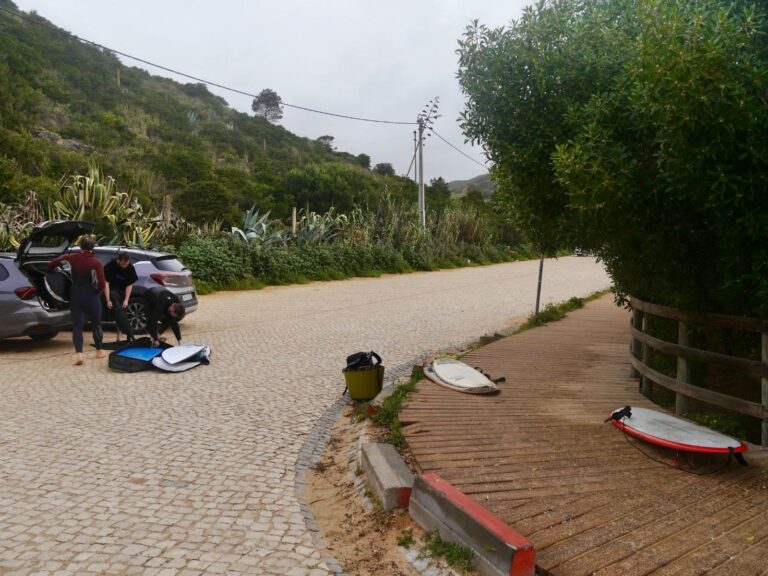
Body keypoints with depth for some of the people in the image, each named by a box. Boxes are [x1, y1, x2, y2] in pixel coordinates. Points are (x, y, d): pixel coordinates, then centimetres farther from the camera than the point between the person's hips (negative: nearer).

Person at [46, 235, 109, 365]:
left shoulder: (73, 257, -2)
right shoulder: (96, 263, -13)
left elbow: (54, 262, 10)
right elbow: (102, 284, -17)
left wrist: (48, 271, 30)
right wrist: (98, 291, 4)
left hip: (76, 295, 2)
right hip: (91, 295, -2)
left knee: (77, 325, 3)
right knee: (96, 324, 15)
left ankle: (78, 354, -12)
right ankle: (99, 351, 27)